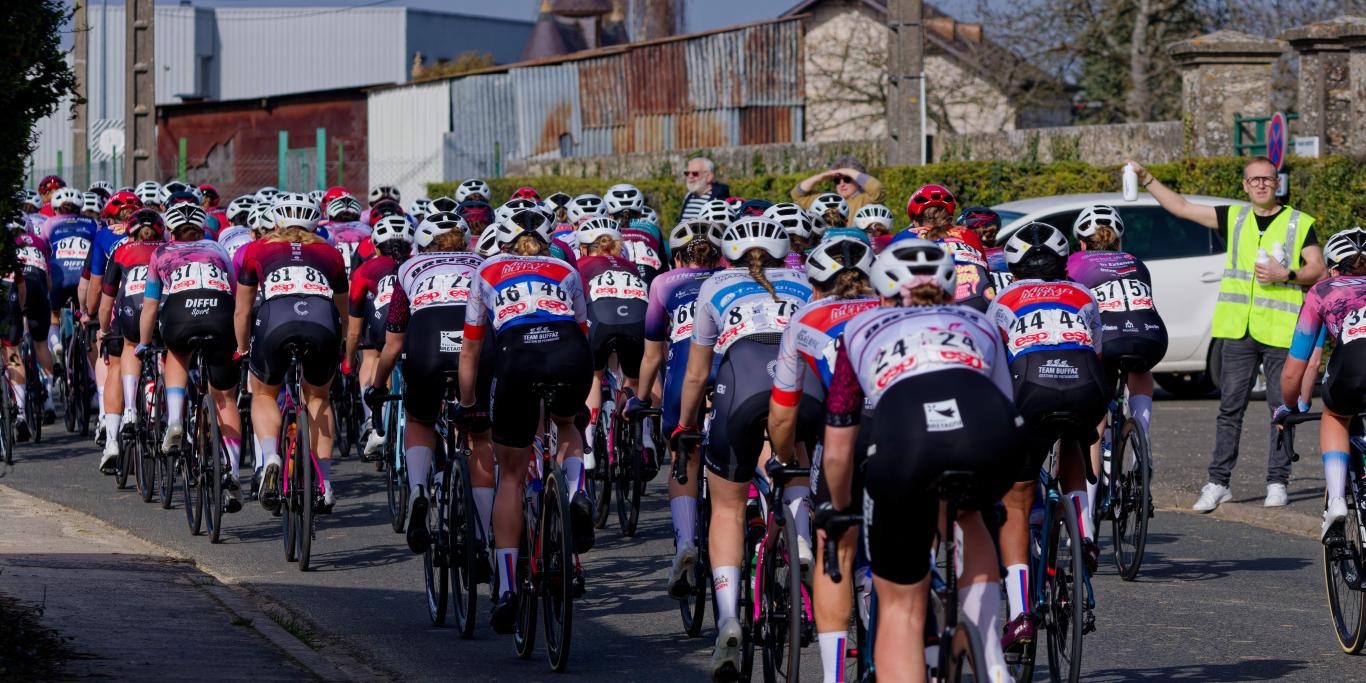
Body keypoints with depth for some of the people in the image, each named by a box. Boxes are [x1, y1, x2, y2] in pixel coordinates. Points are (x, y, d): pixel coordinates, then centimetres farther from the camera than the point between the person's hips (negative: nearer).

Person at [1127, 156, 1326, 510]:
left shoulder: (1299, 223, 6)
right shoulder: (1235, 218, 13)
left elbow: (1318, 269, 4)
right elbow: (1181, 207, 15)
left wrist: (1285, 274, -13)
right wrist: (1146, 178, 11)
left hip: (1282, 332, -2)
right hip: (1239, 330, 2)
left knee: (1282, 408, 0)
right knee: (1230, 407, 0)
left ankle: (1277, 482, 6)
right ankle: (1218, 482, 2)